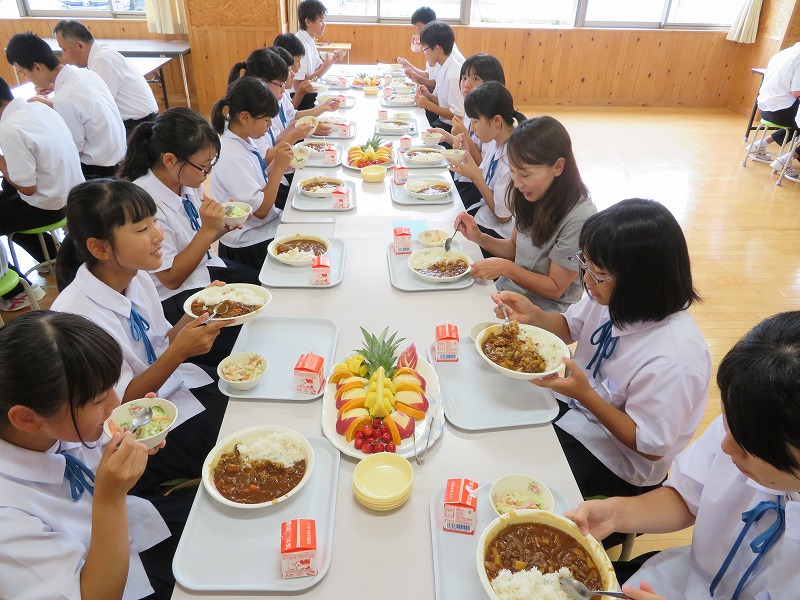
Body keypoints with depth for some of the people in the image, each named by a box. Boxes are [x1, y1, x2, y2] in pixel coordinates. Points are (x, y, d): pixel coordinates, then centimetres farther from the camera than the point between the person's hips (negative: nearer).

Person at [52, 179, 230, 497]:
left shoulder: (137, 278, -8)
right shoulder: (76, 315, -28)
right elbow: (122, 404, -19)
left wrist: (195, 313, -13)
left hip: (172, 383, 7)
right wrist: (180, 351, -32)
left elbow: (160, 346, 5)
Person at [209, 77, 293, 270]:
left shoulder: (243, 141, 2)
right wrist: (278, 168, -20)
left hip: (262, 225, 8)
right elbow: (260, 210, -22)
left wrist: (278, 164, -5)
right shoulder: (232, 156, -24)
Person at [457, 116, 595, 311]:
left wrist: (506, 268, -25)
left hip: (542, 313, -6)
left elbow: (554, 289, -16)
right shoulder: (530, 197, -4)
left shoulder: (579, 218, -23)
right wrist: (479, 238, -7)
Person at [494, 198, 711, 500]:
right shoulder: (612, 296, -15)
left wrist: (585, 395, -32)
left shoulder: (673, 361, -35)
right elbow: (571, 327, 6)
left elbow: (651, 446, -23)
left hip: (612, 459, -6)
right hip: (575, 400, 6)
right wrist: (533, 314, -14)